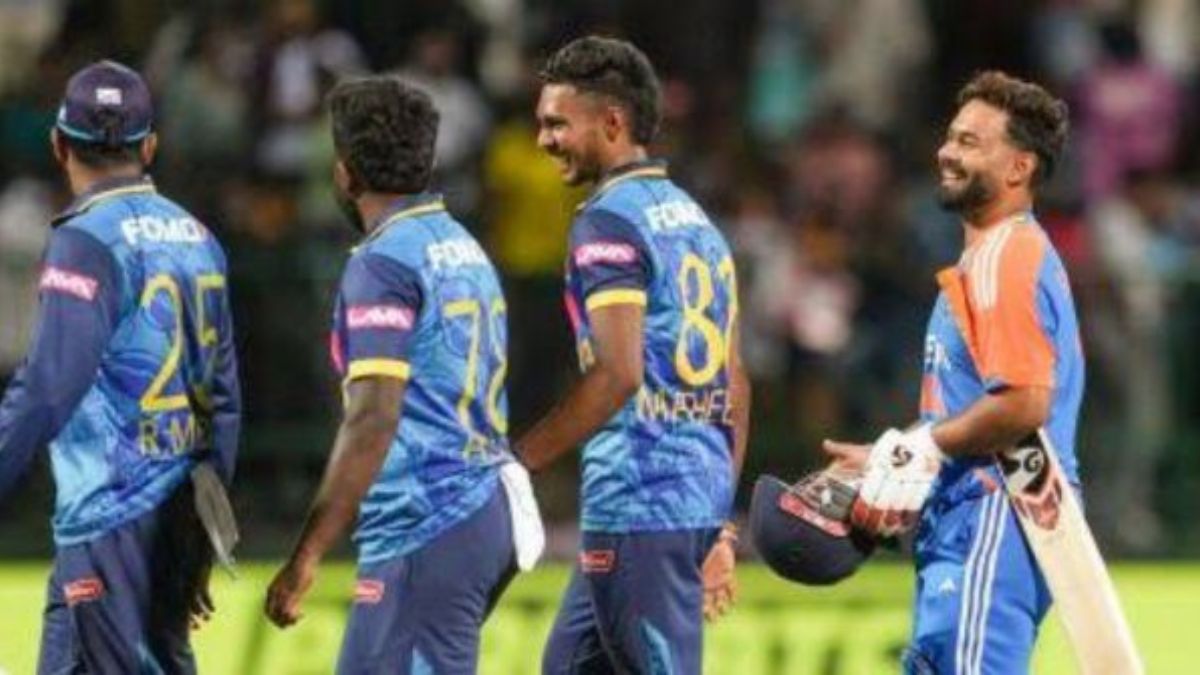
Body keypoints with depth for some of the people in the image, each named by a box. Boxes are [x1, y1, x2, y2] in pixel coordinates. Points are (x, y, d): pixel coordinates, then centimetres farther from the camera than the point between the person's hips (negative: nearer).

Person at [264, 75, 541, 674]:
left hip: (427, 532, -9)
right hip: (486, 512, 9)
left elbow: (372, 421, -19)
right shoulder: (465, 249, 16)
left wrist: (306, 557, -19)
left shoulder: (383, 263, -12)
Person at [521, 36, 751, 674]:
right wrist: (720, 527, 22)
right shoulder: (697, 221, 17)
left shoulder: (608, 223, -11)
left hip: (638, 504, -9)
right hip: (701, 498, 9)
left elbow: (617, 374, -21)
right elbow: (735, 386, 19)